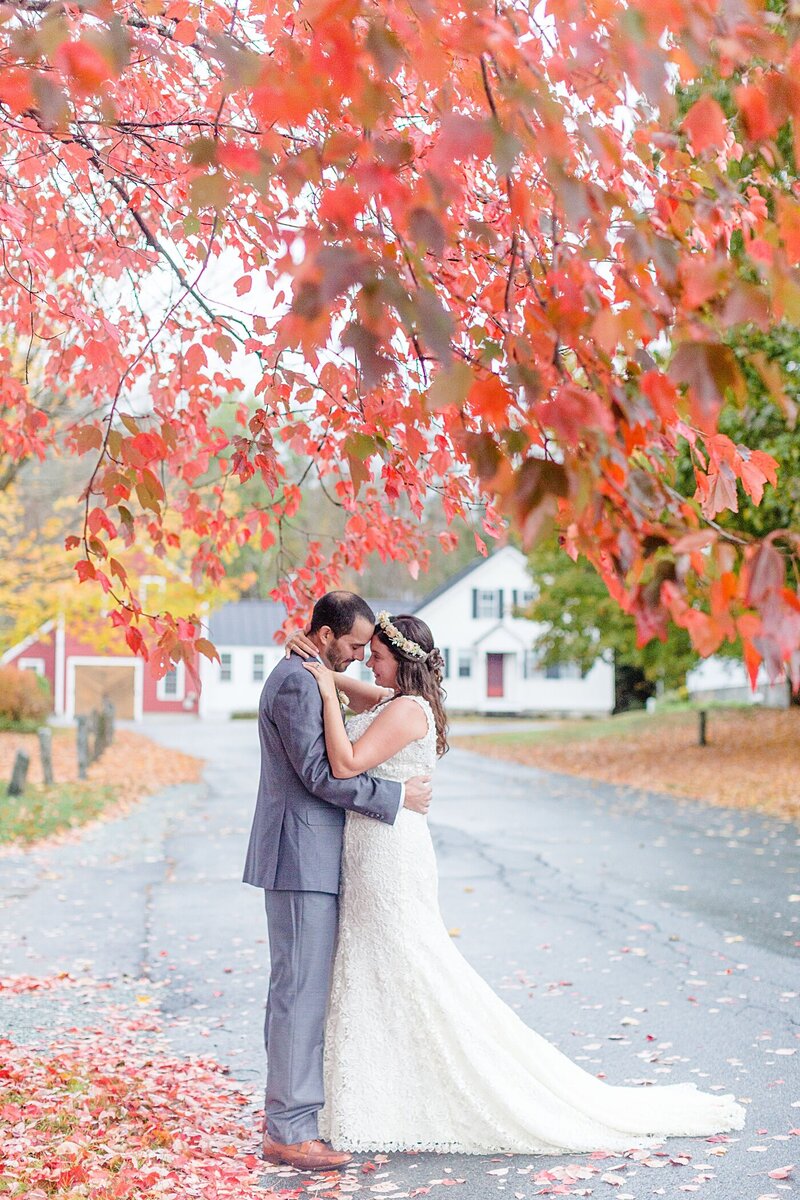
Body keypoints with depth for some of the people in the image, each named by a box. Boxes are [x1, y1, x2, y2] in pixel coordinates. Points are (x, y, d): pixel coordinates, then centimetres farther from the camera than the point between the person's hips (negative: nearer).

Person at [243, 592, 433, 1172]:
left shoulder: (307, 679, 18)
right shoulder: (297, 682, -15)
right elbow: (320, 774, -19)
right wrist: (398, 796, -13)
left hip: (310, 858, 11)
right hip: (302, 859, -11)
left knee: (297, 988, 14)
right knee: (302, 989, -8)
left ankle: (288, 1111, 21)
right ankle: (289, 1130, -3)